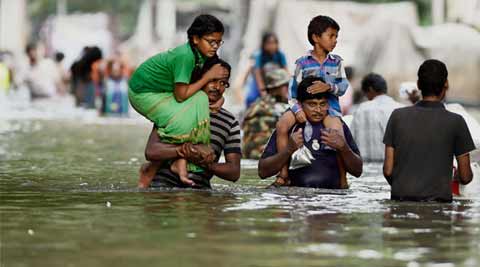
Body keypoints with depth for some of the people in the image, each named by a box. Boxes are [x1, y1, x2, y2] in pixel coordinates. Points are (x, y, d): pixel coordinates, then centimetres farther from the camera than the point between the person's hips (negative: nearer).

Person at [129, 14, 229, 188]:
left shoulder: (200, 55, -3)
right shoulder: (185, 56, -28)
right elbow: (181, 95, -27)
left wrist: (218, 98, -16)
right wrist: (208, 76, -20)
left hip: (160, 90, 9)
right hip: (144, 94, -9)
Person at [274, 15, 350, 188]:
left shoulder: (336, 62, 11)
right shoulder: (302, 62, 6)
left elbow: (343, 86, -1)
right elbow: (293, 90, 1)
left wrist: (329, 87, -22)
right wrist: (297, 110, -16)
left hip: (329, 106, 0)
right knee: (282, 124, -27)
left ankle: (343, 180, -10)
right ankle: (284, 174, -19)